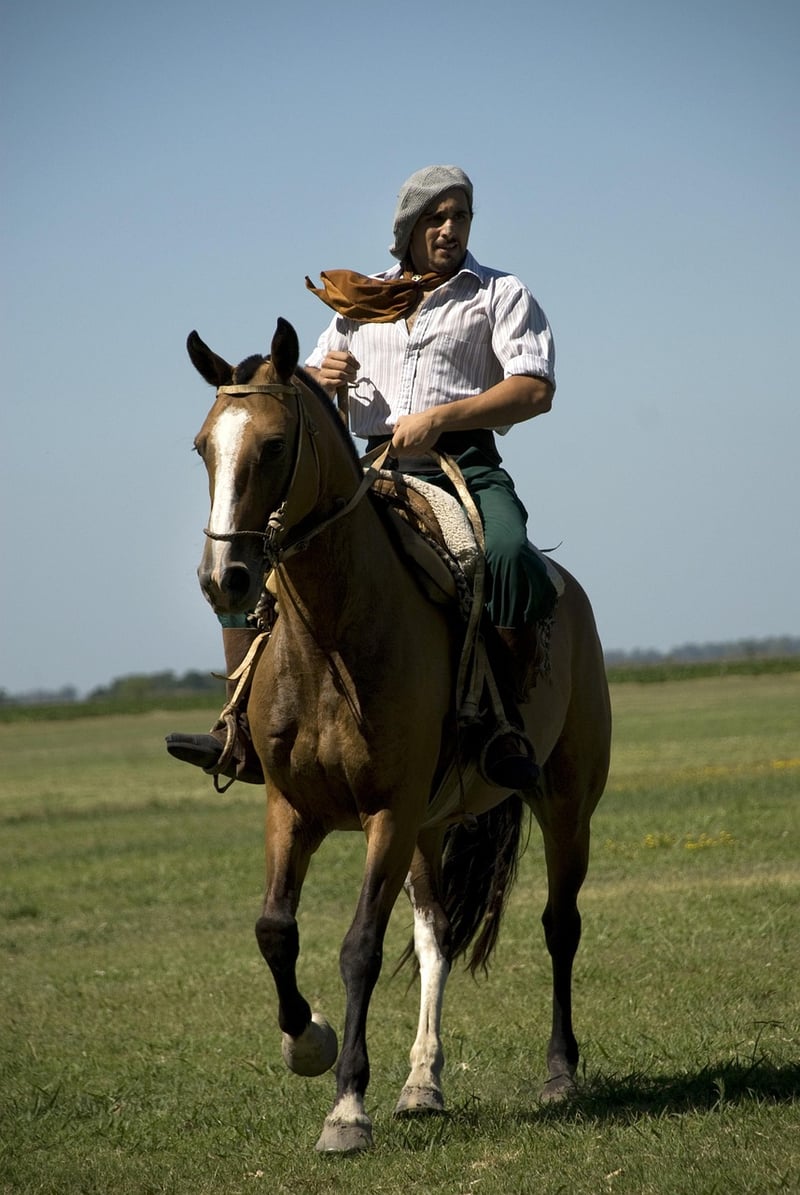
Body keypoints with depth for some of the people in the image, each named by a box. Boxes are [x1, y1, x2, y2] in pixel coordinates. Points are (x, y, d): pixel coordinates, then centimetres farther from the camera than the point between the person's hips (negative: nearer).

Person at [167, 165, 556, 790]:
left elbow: (535, 389, -7)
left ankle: (506, 722, -28)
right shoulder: (361, 299, 21)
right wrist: (323, 378, 0)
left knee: (510, 553, -37)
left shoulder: (500, 294, 7)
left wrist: (440, 417, -17)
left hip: (466, 465, -4)